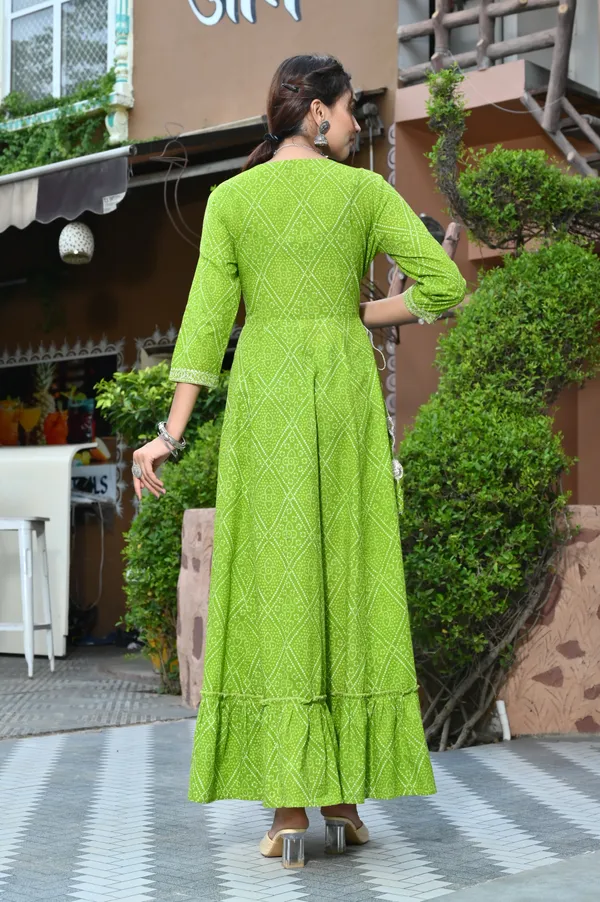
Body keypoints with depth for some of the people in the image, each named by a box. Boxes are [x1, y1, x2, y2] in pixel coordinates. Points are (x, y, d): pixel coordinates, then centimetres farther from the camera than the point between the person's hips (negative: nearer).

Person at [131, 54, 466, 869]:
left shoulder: (230, 198, 5)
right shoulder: (367, 191, 3)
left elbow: (207, 319, -2)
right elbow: (444, 286, -4)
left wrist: (173, 434, -2)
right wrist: (357, 318, 11)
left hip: (264, 395, 0)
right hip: (346, 395, 0)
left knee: (275, 592, -2)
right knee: (350, 589, 5)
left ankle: (288, 810, -6)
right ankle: (344, 797, 5)